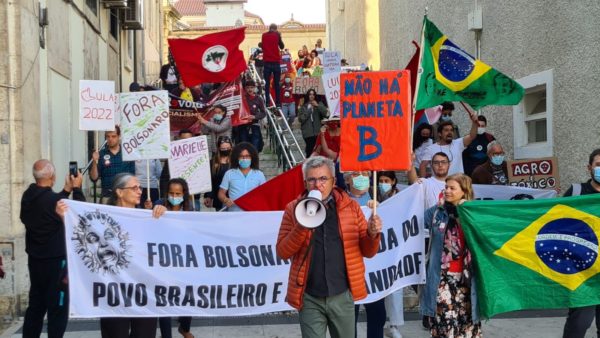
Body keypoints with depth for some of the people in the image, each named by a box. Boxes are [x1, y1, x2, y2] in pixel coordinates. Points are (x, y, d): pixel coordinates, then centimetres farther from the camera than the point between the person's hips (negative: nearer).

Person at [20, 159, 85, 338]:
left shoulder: (28, 197, -1)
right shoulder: (53, 200, -23)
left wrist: (66, 191, 14)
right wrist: (76, 189, -2)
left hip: (35, 259, 8)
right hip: (55, 261, -8)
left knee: (36, 305, 17)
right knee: (58, 308, 1)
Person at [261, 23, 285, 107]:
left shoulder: (264, 35, 5)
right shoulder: (277, 35, -3)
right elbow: (282, 46, 6)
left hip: (266, 62, 1)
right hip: (276, 62, -1)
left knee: (267, 83, 2)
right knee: (276, 84, 4)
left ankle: (267, 102, -4)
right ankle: (278, 102, 2)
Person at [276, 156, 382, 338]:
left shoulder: (351, 207, 3)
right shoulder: (294, 209, 0)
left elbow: (367, 252, 7)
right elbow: (282, 252, -3)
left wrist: (372, 234, -14)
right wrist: (301, 227, -18)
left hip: (342, 295, 1)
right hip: (309, 298, -1)